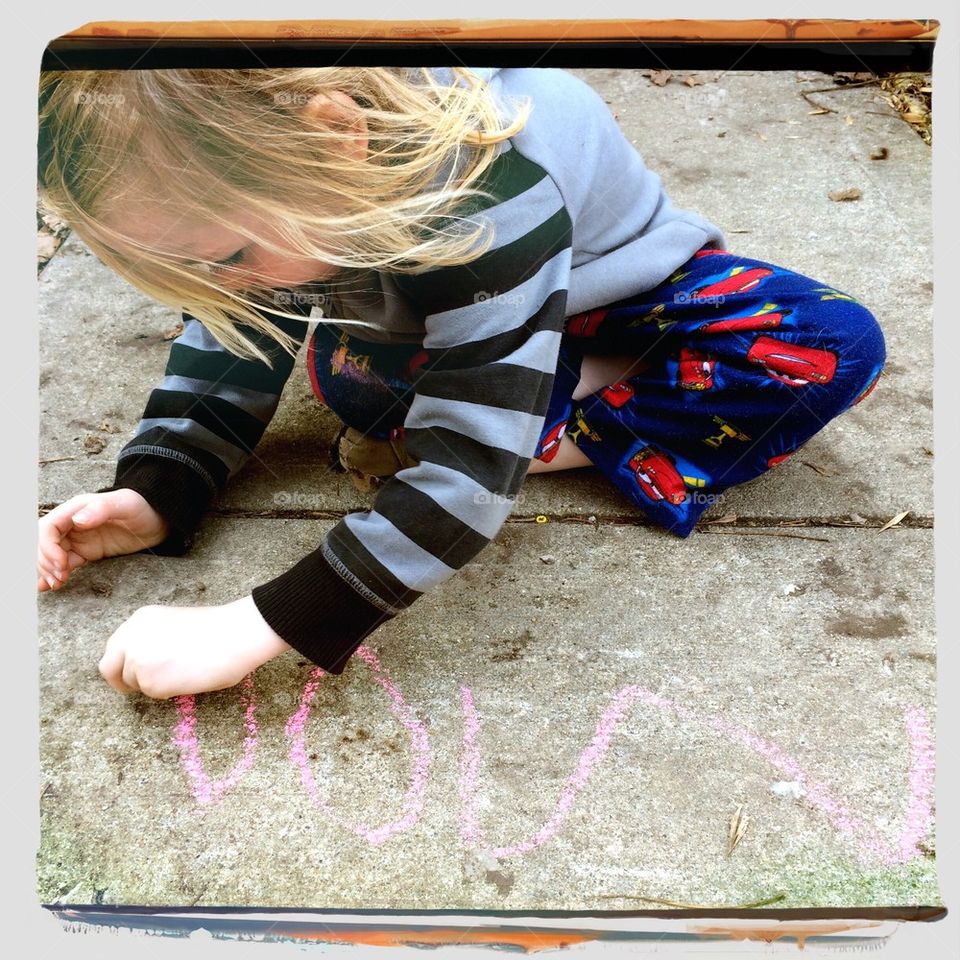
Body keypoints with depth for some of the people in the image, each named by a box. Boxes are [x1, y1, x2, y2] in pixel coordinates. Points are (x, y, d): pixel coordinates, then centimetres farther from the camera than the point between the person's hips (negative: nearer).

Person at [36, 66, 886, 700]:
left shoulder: (490, 199, -43)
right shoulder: (261, 153, -21)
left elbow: (467, 469, -44)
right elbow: (232, 337, -8)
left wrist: (253, 630, -44)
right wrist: (155, 493, -22)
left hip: (630, 293, -4)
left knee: (836, 347, -27)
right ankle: (643, 388, -9)